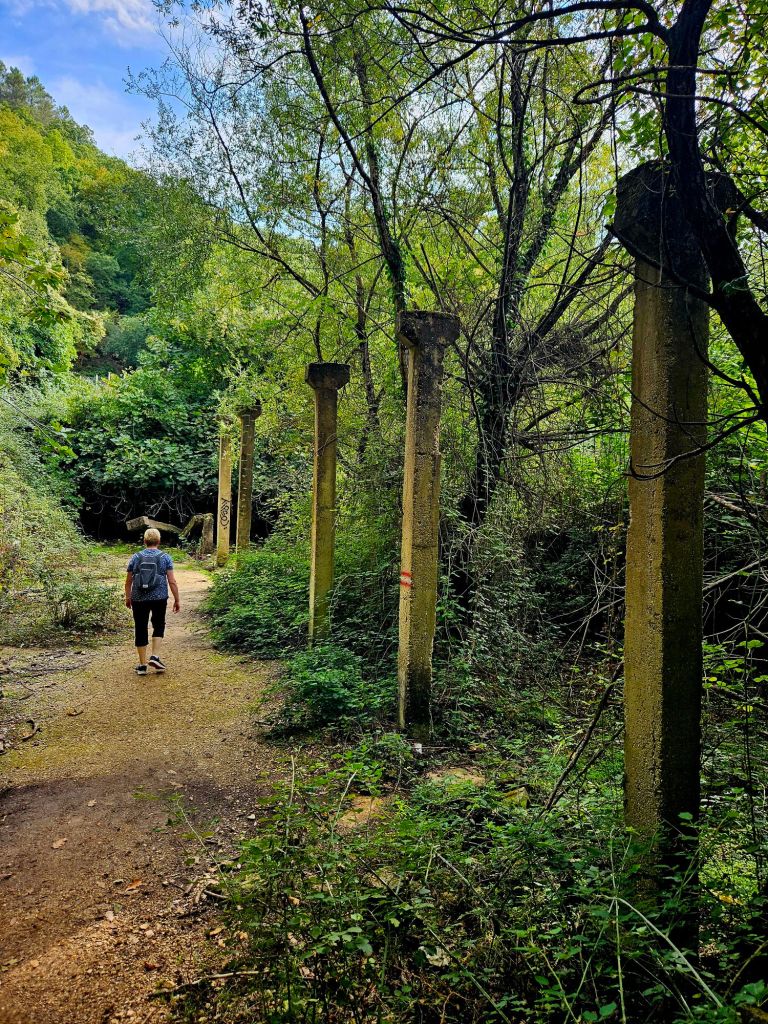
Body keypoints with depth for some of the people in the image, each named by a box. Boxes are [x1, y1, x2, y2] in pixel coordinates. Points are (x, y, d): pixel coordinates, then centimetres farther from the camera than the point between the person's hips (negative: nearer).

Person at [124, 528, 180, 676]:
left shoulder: (135, 557, 3)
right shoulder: (165, 557, -2)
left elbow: (128, 581, 8)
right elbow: (172, 581, -5)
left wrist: (128, 598, 22)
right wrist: (177, 600, 3)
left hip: (139, 599, 1)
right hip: (159, 598, -1)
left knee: (141, 629, 9)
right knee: (159, 626, 18)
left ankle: (142, 665, 13)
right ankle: (155, 657, 4)